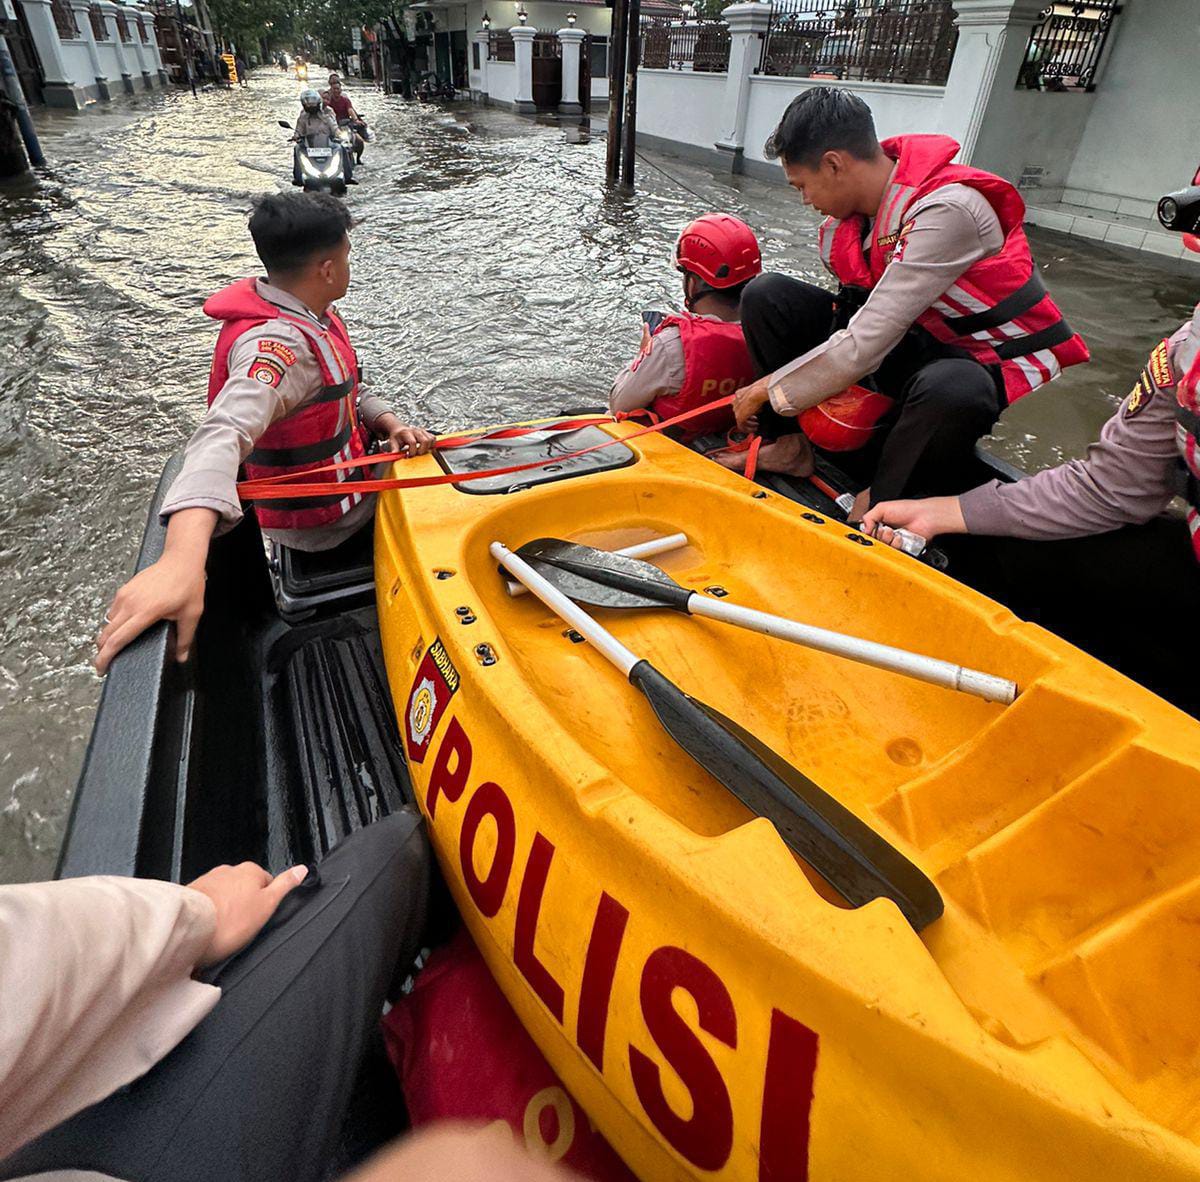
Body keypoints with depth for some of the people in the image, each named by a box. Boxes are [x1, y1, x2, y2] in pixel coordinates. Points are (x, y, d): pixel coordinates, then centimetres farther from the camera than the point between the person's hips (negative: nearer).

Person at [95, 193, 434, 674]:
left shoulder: (311, 312, -2)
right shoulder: (277, 345, -33)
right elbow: (223, 435, -49)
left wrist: (387, 422, -11)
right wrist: (183, 558, -65)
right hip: (323, 525, -9)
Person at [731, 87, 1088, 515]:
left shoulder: (947, 211, -28)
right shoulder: (851, 208, -5)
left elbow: (865, 346, -30)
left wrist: (768, 389, -20)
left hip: (973, 361, -6)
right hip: (904, 339, 6)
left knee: (949, 391, -45)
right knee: (767, 296, -8)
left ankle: (877, 508, -18)